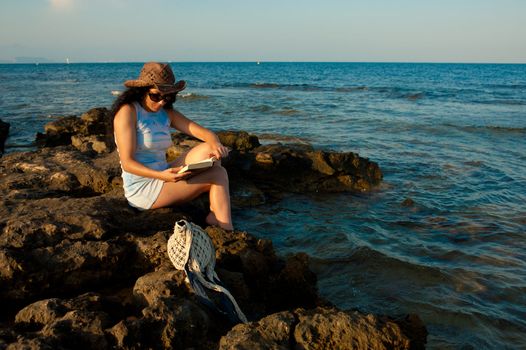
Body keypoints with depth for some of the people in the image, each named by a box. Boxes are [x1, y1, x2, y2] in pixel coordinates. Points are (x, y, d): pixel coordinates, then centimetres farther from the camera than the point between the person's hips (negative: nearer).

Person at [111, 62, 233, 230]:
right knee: (217, 175, -14)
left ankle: (214, 217, -11)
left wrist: (216, 145, -26)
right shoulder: (128, 111, -11)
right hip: (141, 189, -7)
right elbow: (127, 163, -18)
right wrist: (161, 176, -34)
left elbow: (206, 133, -1)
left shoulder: (167, 113, 8)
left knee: (208, 149, -11)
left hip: (161, 177, 7)